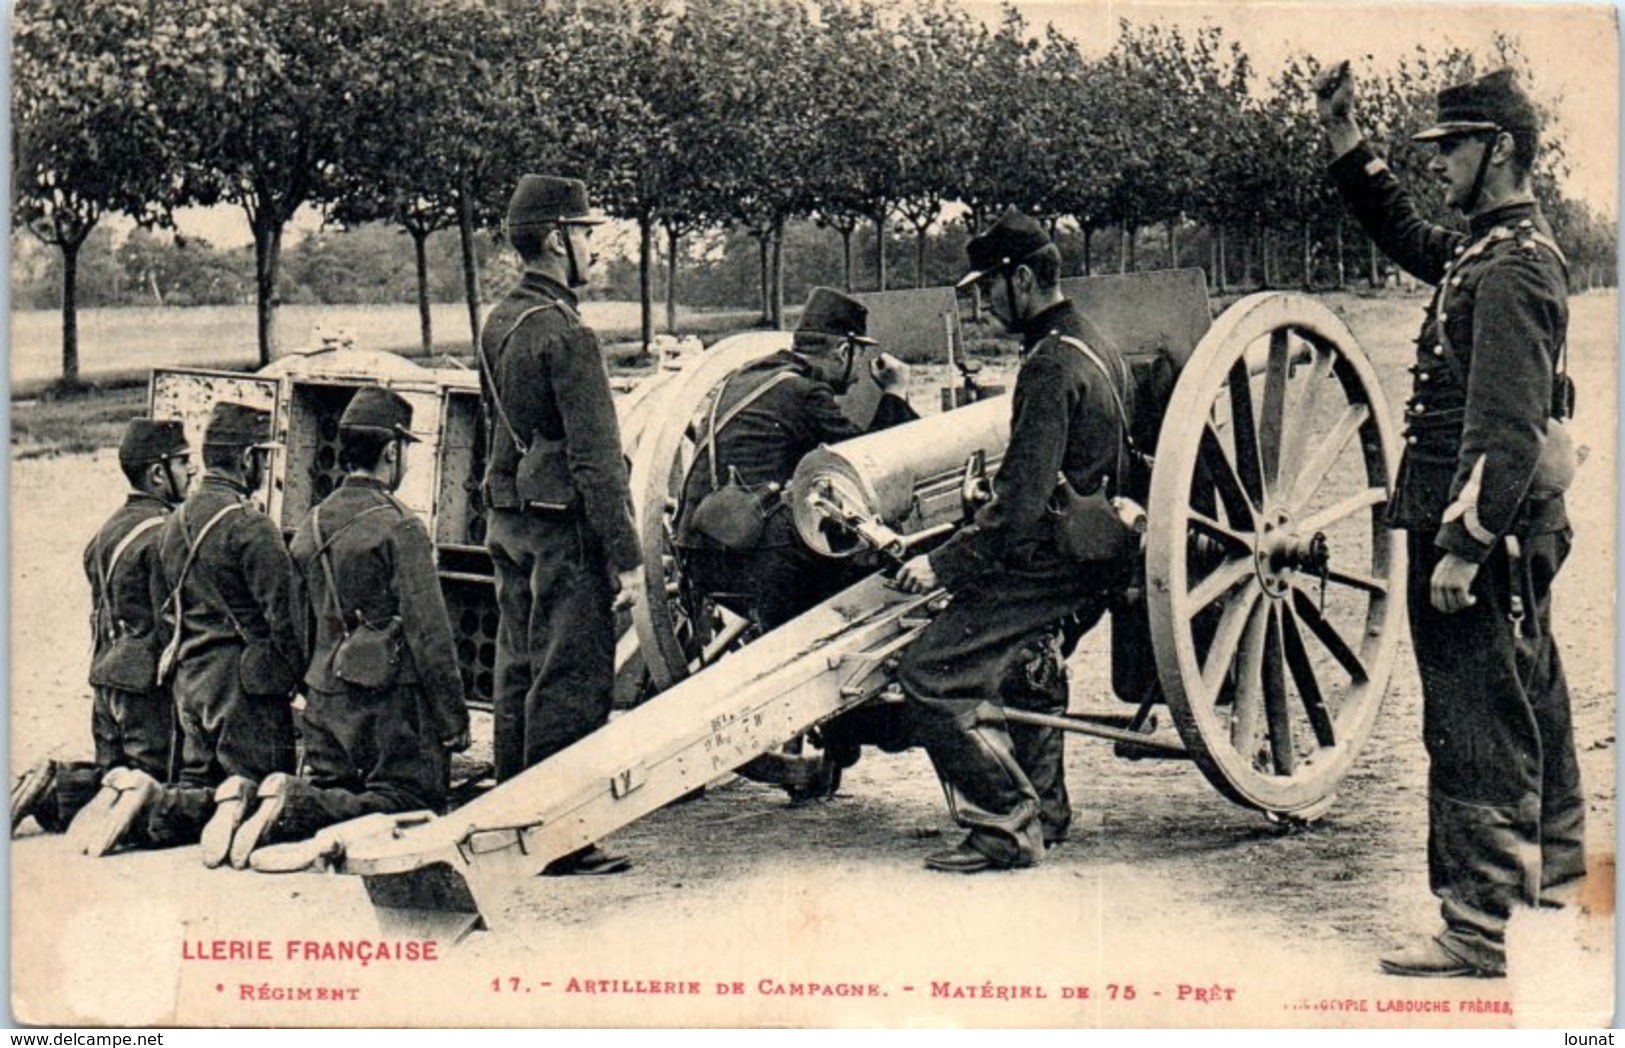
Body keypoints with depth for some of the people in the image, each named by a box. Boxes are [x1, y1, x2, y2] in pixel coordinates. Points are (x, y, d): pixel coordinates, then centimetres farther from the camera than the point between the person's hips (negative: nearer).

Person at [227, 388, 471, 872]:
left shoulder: (311, 526, 13)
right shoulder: (400, 528, -11)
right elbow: (429, 633, -13)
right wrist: (454, 719, -8)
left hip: (324, 698, 7)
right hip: (390, 699, -7)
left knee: (332, 790, 17)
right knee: (413, 802, -4)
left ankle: (290, 798, -15)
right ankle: (293, 809, -21)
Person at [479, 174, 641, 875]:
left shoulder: (498, 322, 11)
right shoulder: (566, 334, -17)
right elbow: (595, 458, -19)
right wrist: (626, 557, -18)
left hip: (507, 521, 9)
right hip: (563, 527, -9)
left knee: (518, 672, 14)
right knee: (571, 678, -4)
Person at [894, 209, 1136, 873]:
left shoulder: (1051, 365, -19)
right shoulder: (1096, 347, 13)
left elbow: (1022, 504, -24)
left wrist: (941, 564, -18)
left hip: (1045, 565, -11)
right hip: (1091, 566, 11)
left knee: (932, 675, -14)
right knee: (1023, 671, 30)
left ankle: (1007, 826, -9)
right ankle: (1043, 809, 37)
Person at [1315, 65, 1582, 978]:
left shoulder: (1513, 269, -18)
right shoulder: (1483, 250, 12)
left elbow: (1506, 426, -25)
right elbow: (1403, 233, 32)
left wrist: (1463, 544, -27)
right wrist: (1347, 140, 24)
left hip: (1486, 533, -11)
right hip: (1517, 532, 11)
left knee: (1475, 724, -8)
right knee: (1531, 704, 22)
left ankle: (1476, 930, -4)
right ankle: (1555, 867, 39)